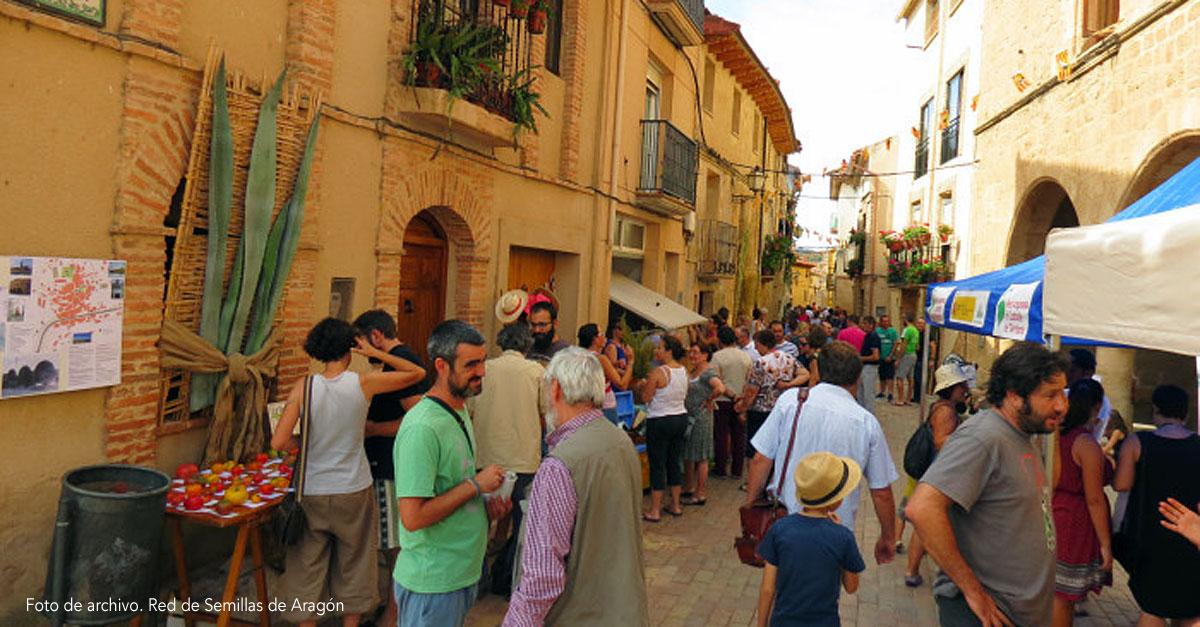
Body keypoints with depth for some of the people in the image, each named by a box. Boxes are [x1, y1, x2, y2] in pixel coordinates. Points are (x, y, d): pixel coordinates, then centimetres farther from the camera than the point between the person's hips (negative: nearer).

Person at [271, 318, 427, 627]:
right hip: (354, 491, 0)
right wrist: (376, 353, -1)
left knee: (308, 565, 16)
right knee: (353, 564, 18)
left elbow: (278, 442, -16)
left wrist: (304, 444, 4)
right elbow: (418, 373, 0)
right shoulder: (365, 383, -11)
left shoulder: (304, 387, -10)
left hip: (313, 492, 0)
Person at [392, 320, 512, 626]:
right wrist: (476, 485, -21)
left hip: (464, 572, 9)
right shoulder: (422, 428, -24)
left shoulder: (460, 410, 7)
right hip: (433, 584, -9)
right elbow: (413, 517, -27)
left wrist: (486, 503, 0)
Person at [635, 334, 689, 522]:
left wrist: (644, 385, 4)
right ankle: (675, 505, 24)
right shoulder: (684, 371, 4)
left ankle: (654, 511, 5)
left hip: (660, 421, -7)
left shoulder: (658, 372, -19)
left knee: (657, 465, 0)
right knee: (675, 462, 16)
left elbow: (646, 398, -16)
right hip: (681, 417, 7)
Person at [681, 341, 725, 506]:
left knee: (700, 457, 0)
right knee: (687, 454, 17)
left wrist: (708, 401, -19)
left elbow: (720, 388, -33)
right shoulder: (693, 371, 11)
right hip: (689, 416, 9)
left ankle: (700, 494, 9)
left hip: (701, 417, -9)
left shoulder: (708, 372, -16)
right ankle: (689, 487, 31)